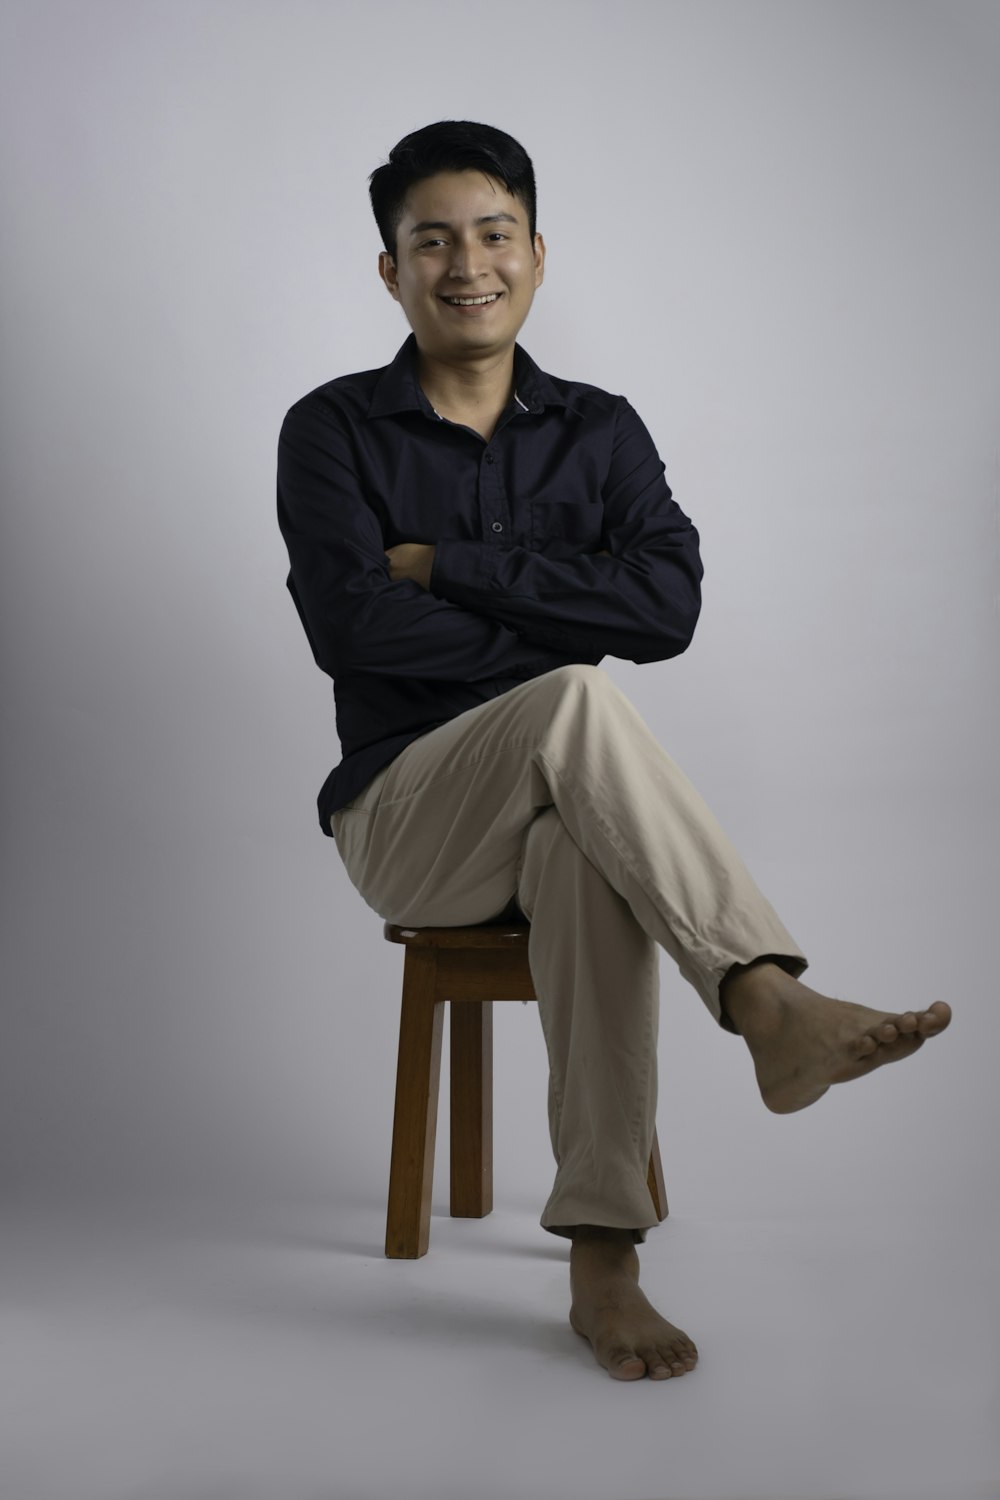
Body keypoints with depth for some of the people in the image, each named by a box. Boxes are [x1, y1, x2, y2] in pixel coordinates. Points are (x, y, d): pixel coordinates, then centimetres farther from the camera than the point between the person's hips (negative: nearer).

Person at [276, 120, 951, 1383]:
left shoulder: (599, 431, 10)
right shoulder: (334, 431, 3)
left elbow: (670, 607, -9)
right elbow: (350, 625, -14)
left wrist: (446, 564, -11)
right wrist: (564, 623, -12)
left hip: (560, 811, 2)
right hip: (407, 814, -2)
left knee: (588, 857, -36)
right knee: (576, 701, -33)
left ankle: (601, 1259, -35)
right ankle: (772, 1006, -40)